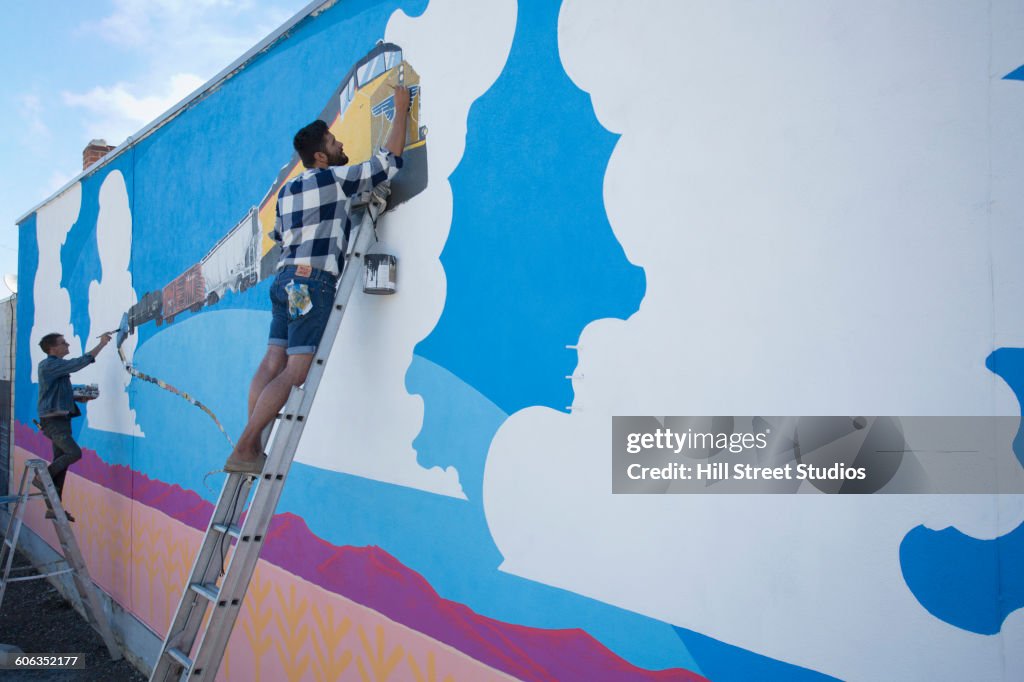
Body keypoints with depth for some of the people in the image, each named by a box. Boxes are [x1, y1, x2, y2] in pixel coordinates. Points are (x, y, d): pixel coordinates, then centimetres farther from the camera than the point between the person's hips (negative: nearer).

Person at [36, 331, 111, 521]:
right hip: (53, 420, -9)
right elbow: (81, 362, -21)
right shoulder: (49, 365, -13)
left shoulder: (57, 366, 16)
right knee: (74, 453, -21)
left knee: (61, 461, 8)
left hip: (61, 420, 9)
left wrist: (78, 398, 12)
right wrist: (102, 344, -16)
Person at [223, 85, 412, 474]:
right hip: (313, 281, -8)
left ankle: (252, 448, 0)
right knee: (295, 371, -10)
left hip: (285, 279, 9)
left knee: (274, 361, 4)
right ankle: (244, 449, -13)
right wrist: (401, 110, 10)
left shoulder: (288, 190, 20)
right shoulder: (338, 178, -2)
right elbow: (390, 161, 1)